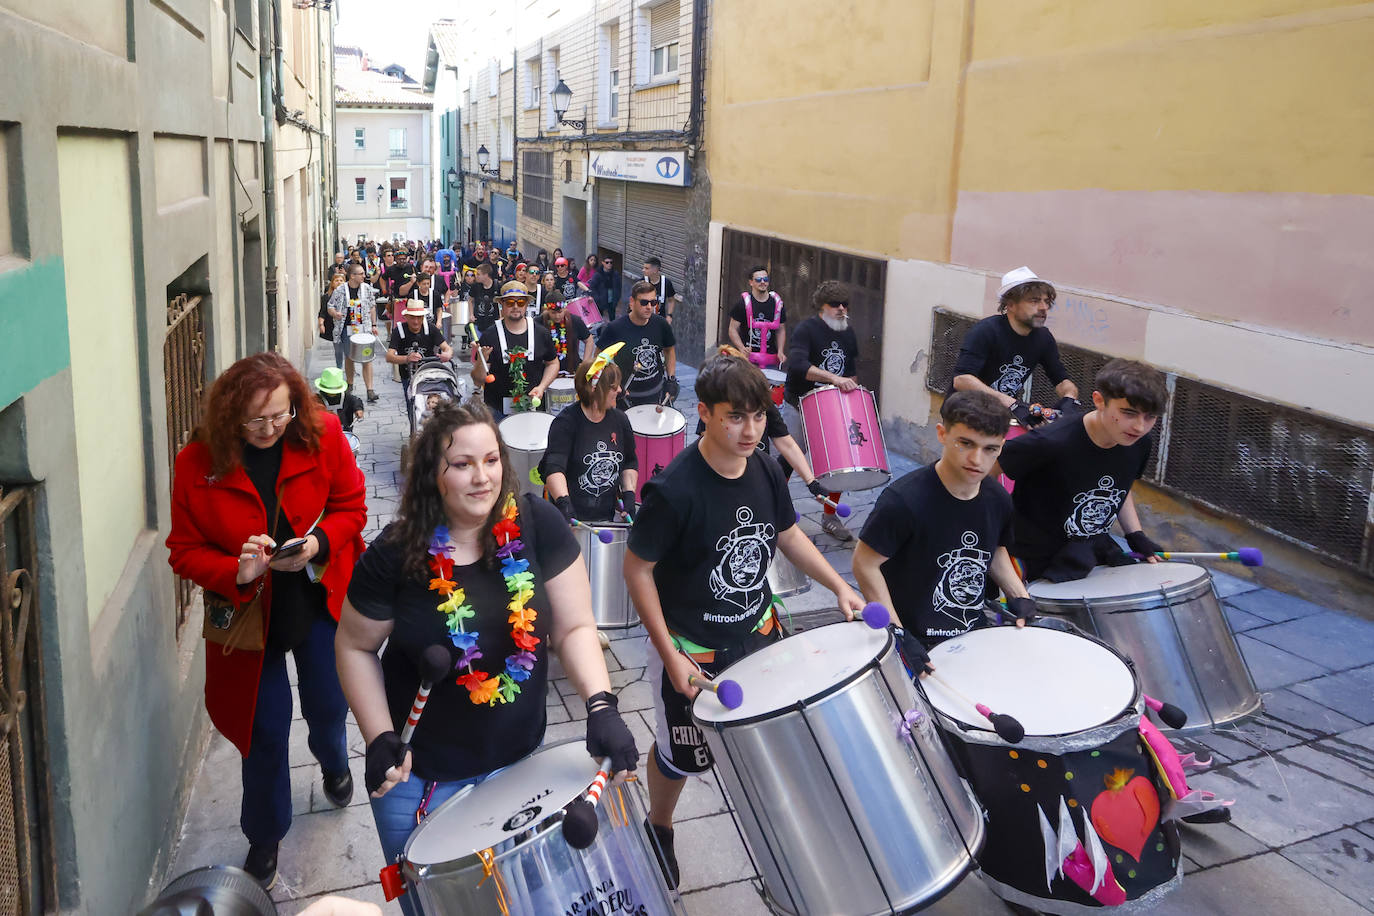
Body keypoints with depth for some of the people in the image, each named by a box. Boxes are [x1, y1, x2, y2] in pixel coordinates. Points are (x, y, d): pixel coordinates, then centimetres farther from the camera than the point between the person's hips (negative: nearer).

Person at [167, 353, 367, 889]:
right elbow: (184, 551, -9)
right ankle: (265, 838, 35)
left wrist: (318, 542, -23)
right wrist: (235, 572, -28)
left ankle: (333, 762, 59)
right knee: (266, 730, 9)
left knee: (328, 708, 19)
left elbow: (351, 507, -3)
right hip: (249, 613, -1)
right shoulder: (197, 464, -16)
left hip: (320, 603, 1)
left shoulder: (323, 436, -14)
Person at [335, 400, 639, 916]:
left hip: (520, 758, 1)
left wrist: (601, 705, -26)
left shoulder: (538, 526, -15)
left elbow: (575, 627, -11)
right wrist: (379, 738, -12)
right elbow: (355, 647, -3)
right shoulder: (395, 554, -16)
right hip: (420, 775, -1)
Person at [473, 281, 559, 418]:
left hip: (532, 407, 2)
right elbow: (478, 381, -9)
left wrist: (541, 387, 0)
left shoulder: (541, 333, 0)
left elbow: (553, 363, 14)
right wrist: (482, 360, -27)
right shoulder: (490, 336, -8)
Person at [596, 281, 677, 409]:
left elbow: (670, 349, 11)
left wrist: (671, 379, 4)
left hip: (657, 394, 3)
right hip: (627, 395, -3)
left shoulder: (660, 324, -6)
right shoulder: (614, 329, -16)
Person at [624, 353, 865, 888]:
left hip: (760, 633, 5)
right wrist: (669, 654, -19)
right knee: (682, 755, 16)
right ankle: (658, 828, 46)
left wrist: (839, 586, -3)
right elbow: (637, 569, -19)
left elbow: (788, 534, 8)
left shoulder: (766, 471, -9)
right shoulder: (674, 491, -28)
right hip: (692, 652, -5)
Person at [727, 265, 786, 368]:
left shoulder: (776, 303, 9)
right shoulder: (743, 303, -1)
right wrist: (742, 348, -16)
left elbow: (781, 330, 15)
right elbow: (733, 329, -1)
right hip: (747, 358, -3)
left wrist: (780, 351, 0)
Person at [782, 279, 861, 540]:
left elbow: (852, 371, 22)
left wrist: (850, 387, 3)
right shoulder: (807, 329, -13)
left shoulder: (848, 334, 9)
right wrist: (834, 378, -37)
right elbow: (797, 364, -30)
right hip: (799, 406, -5)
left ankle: (830, 517, 19)